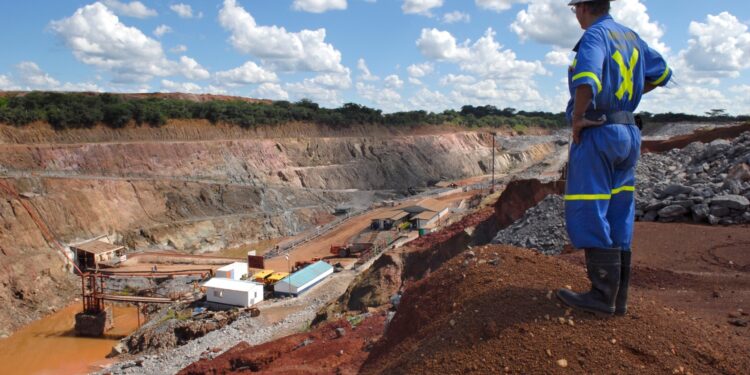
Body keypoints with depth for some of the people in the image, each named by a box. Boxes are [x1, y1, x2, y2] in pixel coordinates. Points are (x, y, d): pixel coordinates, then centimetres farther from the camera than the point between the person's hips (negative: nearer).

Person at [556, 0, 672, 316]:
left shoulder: (594, 35, -10)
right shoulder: (630, 37, 16)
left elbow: (587, 83, -29)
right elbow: (662, 73, 27)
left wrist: (577, 118, -15)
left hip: (597, 134, -9)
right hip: (628, 133, 9)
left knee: (589, 217, -5)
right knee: (618, 220, 9)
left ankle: (603, 295, -2)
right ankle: (618, 297, 15)